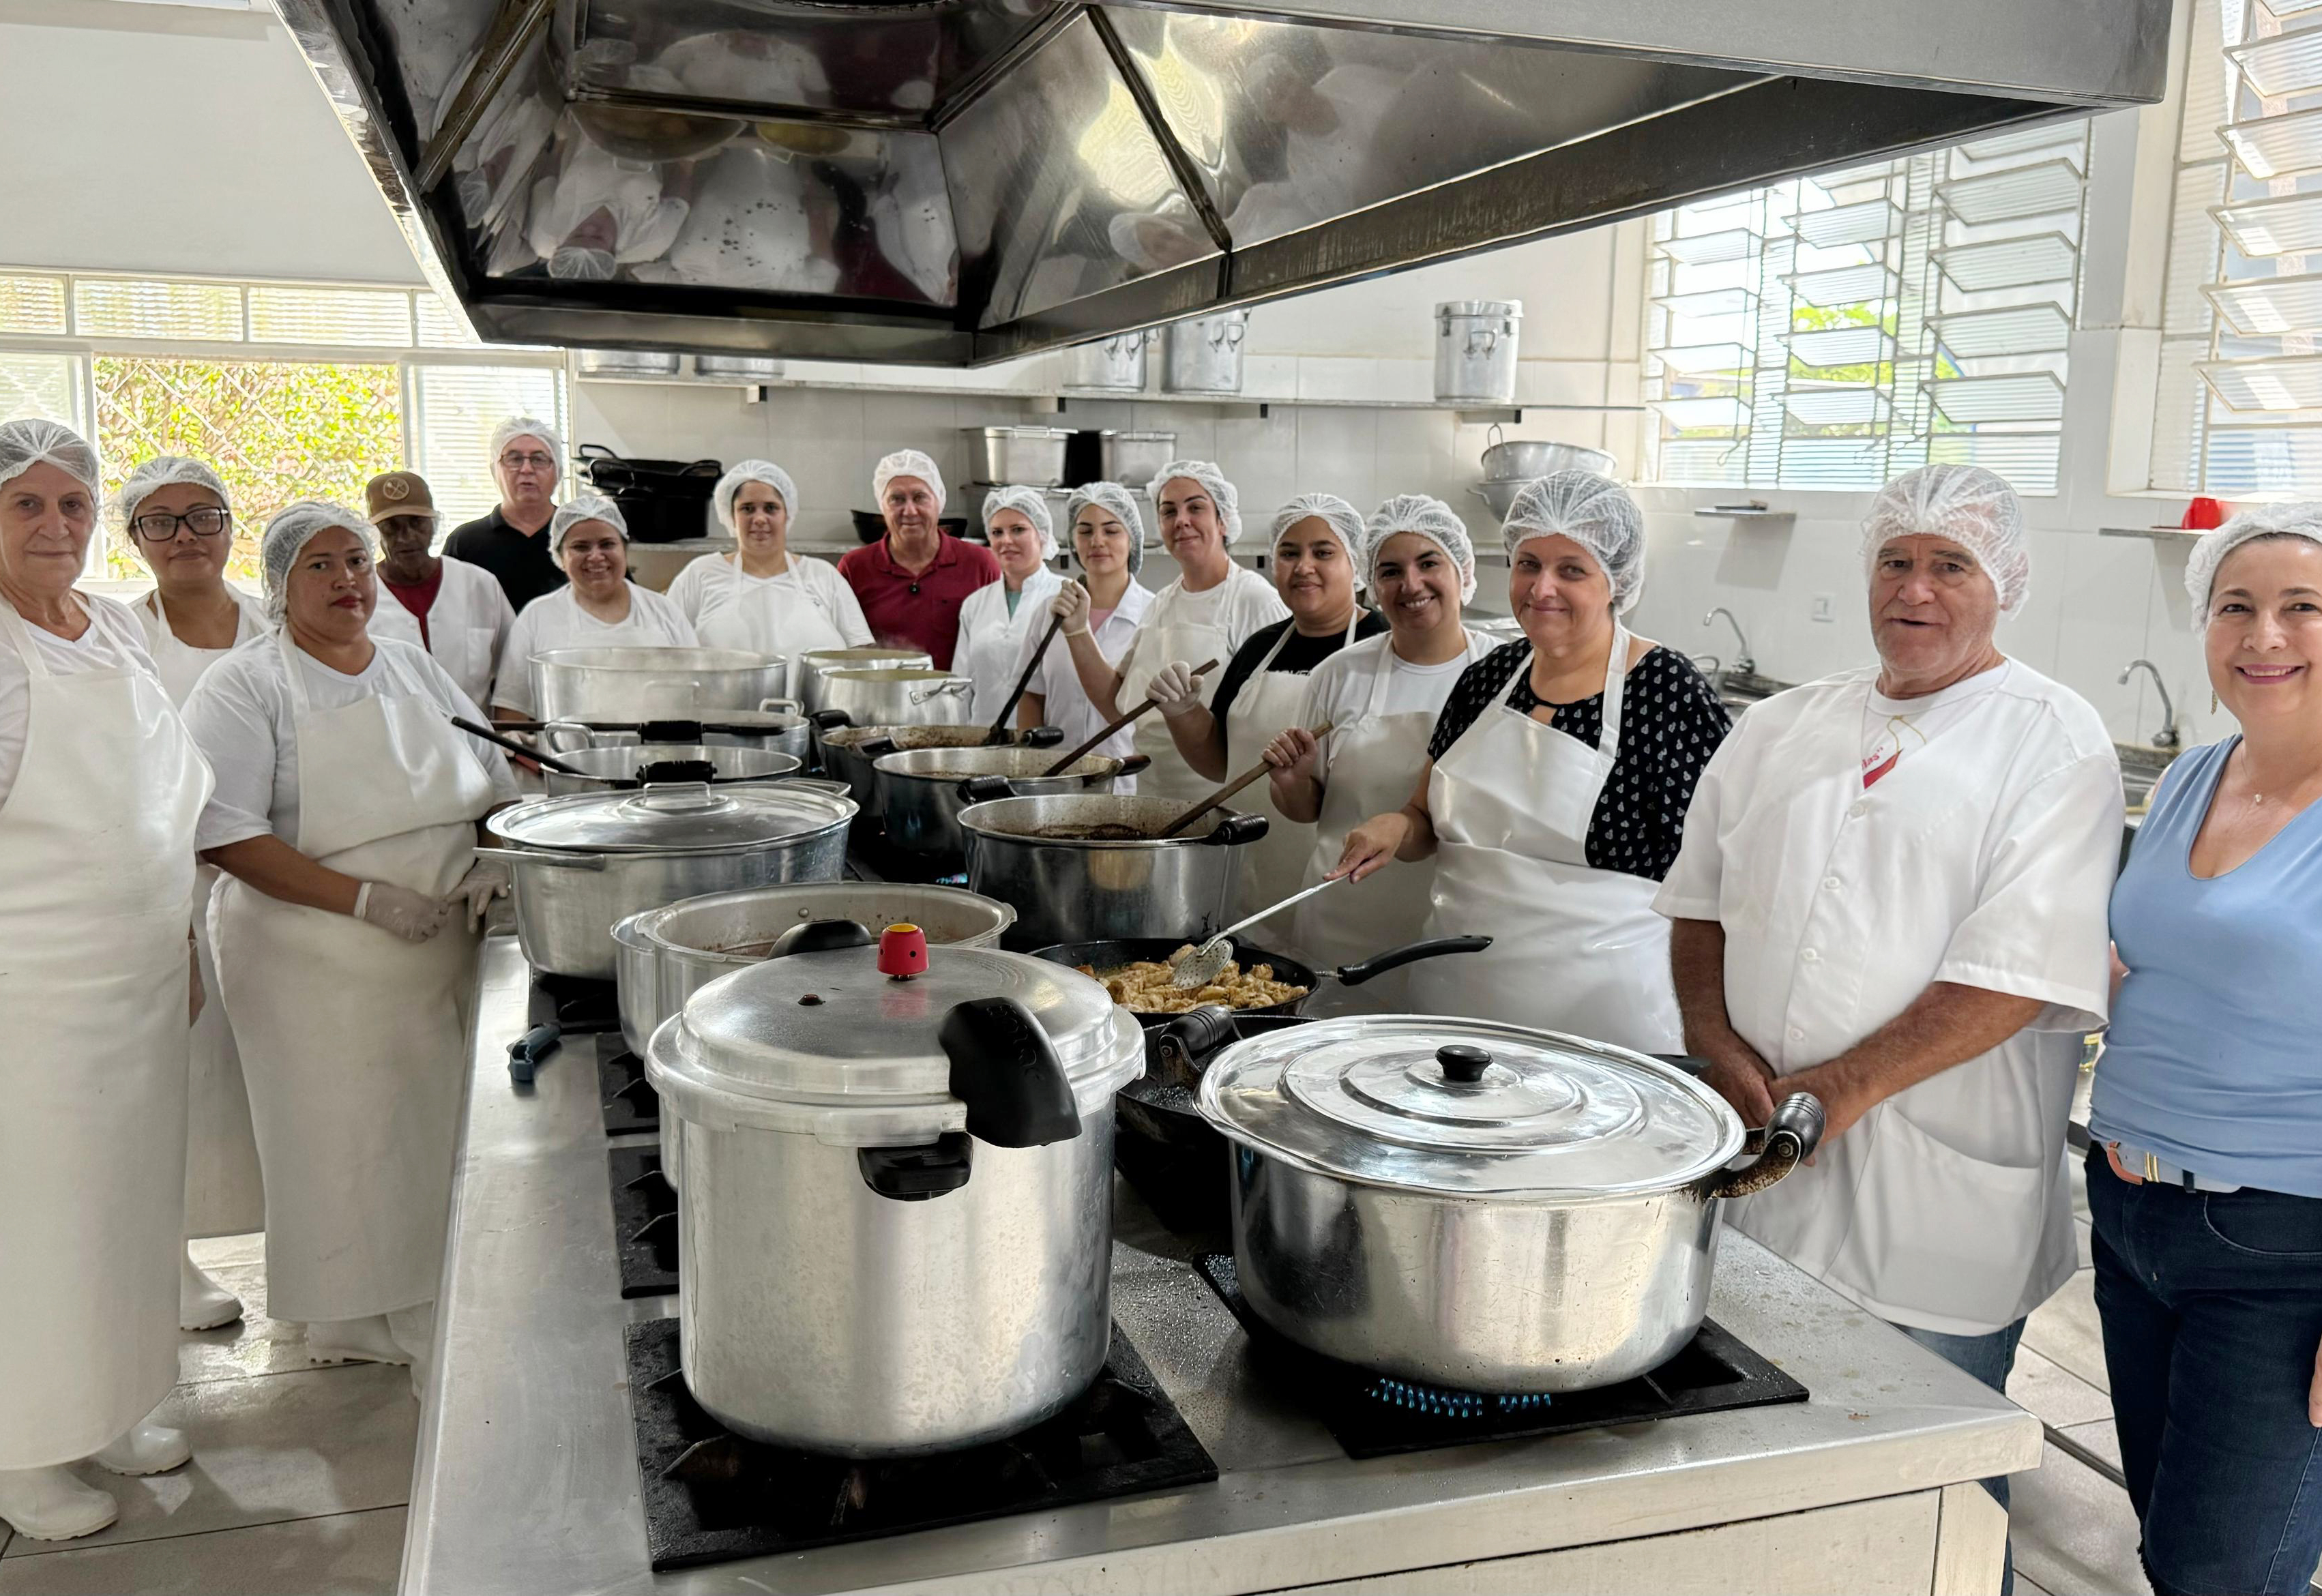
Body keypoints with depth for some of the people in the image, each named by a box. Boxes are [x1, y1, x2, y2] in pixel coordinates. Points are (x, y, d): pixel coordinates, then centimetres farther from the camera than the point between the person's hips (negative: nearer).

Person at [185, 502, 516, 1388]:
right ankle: (349, 1321, 22)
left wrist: (494, 861, -4)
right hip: (317, 966, -5)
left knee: (437, 1126, 10)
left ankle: (435, 1311, 27)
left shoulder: (417, 670, 11)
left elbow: (496, 783, 17)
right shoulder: (246, 686, -7)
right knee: (340, 1139, 4)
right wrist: (367, 898, -22)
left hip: (440, 953, 5)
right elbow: (228, 838, -17)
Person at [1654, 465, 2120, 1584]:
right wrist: (1719, 1044, -5)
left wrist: (1840, 1088, -18)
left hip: (1935, 1197, -4)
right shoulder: (1781, 729, 10)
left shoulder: (2053, 744, -6)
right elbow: (1698, 901, 12)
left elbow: (2016, 972, -15)